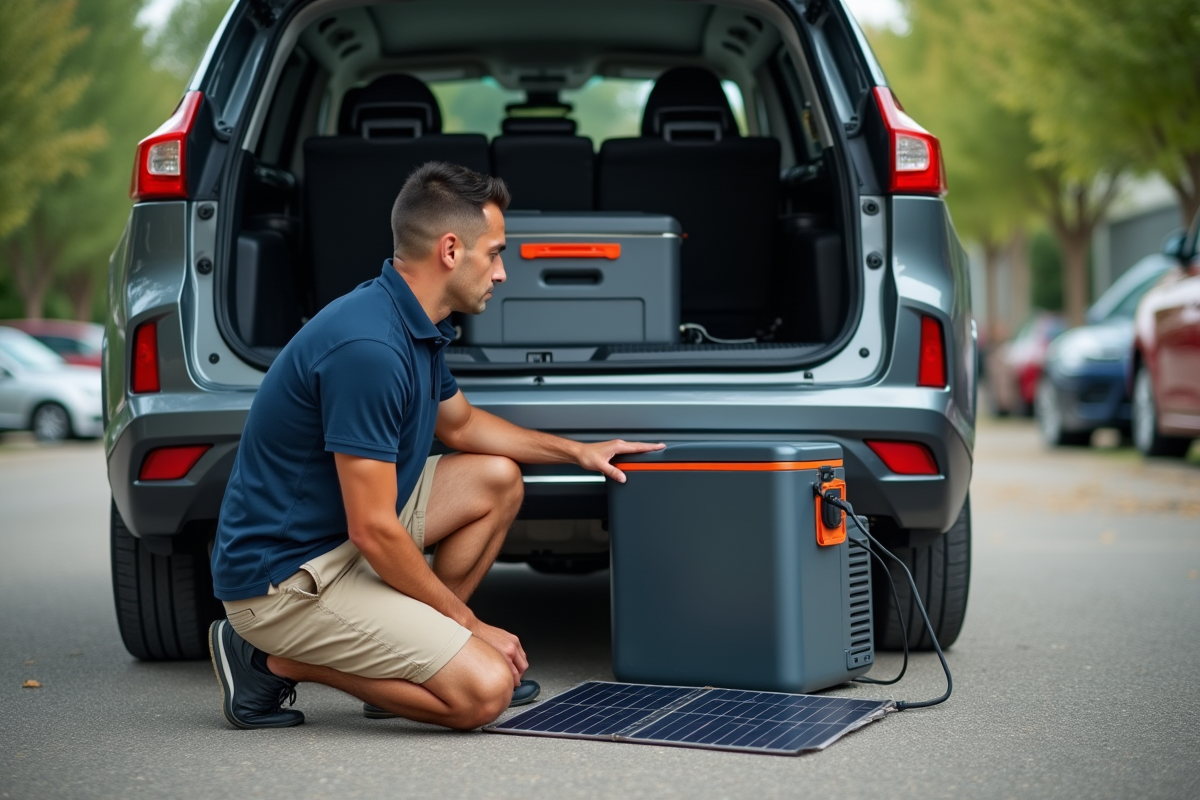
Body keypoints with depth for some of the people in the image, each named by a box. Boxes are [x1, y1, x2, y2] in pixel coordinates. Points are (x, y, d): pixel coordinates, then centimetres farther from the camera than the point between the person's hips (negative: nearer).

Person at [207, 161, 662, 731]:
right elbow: (373, 533, -25)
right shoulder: (369, 347, -26)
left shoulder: (416, 324, 5)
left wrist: (576, 450, 24)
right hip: (282, 573, -10)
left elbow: (460, 424, 27)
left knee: (497, 480, 16)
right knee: (482, 691, -19)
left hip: (340, 535, 10)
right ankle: (278, 661, -4)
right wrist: (470, 624, -14)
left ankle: (425, 649, 15)